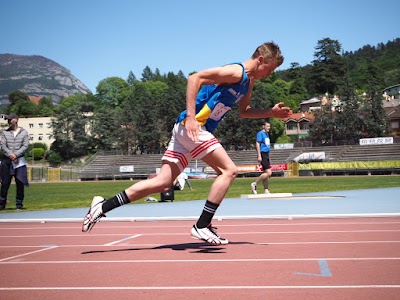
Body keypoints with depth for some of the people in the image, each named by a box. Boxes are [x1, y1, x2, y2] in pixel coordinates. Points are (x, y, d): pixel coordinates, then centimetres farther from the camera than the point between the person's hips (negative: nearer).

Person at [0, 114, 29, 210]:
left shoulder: (24, 132, 6)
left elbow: (25, 146, -3)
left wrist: (15, 155, -15)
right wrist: (10, 154, -16)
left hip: (19, 161, -1)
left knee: (20, 183, 0)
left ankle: (19, 203, 8)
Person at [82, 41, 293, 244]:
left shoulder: (249, 81, 19)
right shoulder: (235, 72, -11)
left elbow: (244, 111, 32)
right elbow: (195, 78, -19)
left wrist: (271, 112, 18)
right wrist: (191, 117, -26)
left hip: (190, 130, 9)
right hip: (191, 127, -9)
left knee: (163, 183, 4)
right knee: (229, 170, -10)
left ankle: (103, 206, 6)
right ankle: (201, 227, -7)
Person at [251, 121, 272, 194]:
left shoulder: (267, 134, 20)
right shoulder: (260, 133, -7)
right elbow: (257, 144, -13)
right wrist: (259, 156, -20)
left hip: (266, 154, 9)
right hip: (262, 154, -9)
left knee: (266, 173, 7)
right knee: (268, 173, -15)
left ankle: (266, 191, 9)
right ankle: (254, 184, -4)